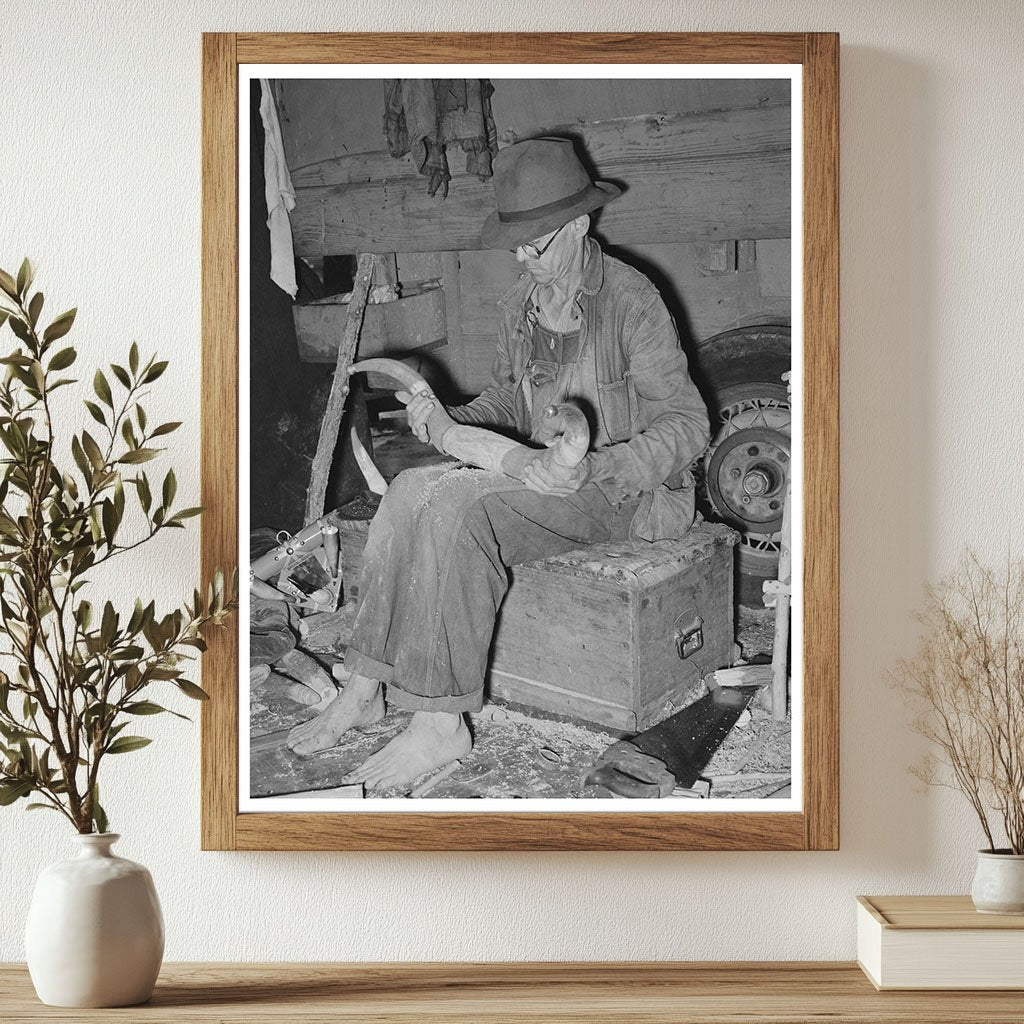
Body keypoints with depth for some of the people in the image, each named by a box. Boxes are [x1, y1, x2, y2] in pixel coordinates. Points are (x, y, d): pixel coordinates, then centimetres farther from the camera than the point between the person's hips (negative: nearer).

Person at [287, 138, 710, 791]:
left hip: (625, 491, -7)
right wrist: (451, 422, -3)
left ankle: (441, 724, -25)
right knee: (412, 490, -16)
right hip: (544, 472, 7)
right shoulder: (521, 303, 9)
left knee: (459, 510, -30)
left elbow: (687, 426, -16)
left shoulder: (631, 302, -14)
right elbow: (505, 402, 19)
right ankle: (366, 689, -15)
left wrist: (589, 468, -30)